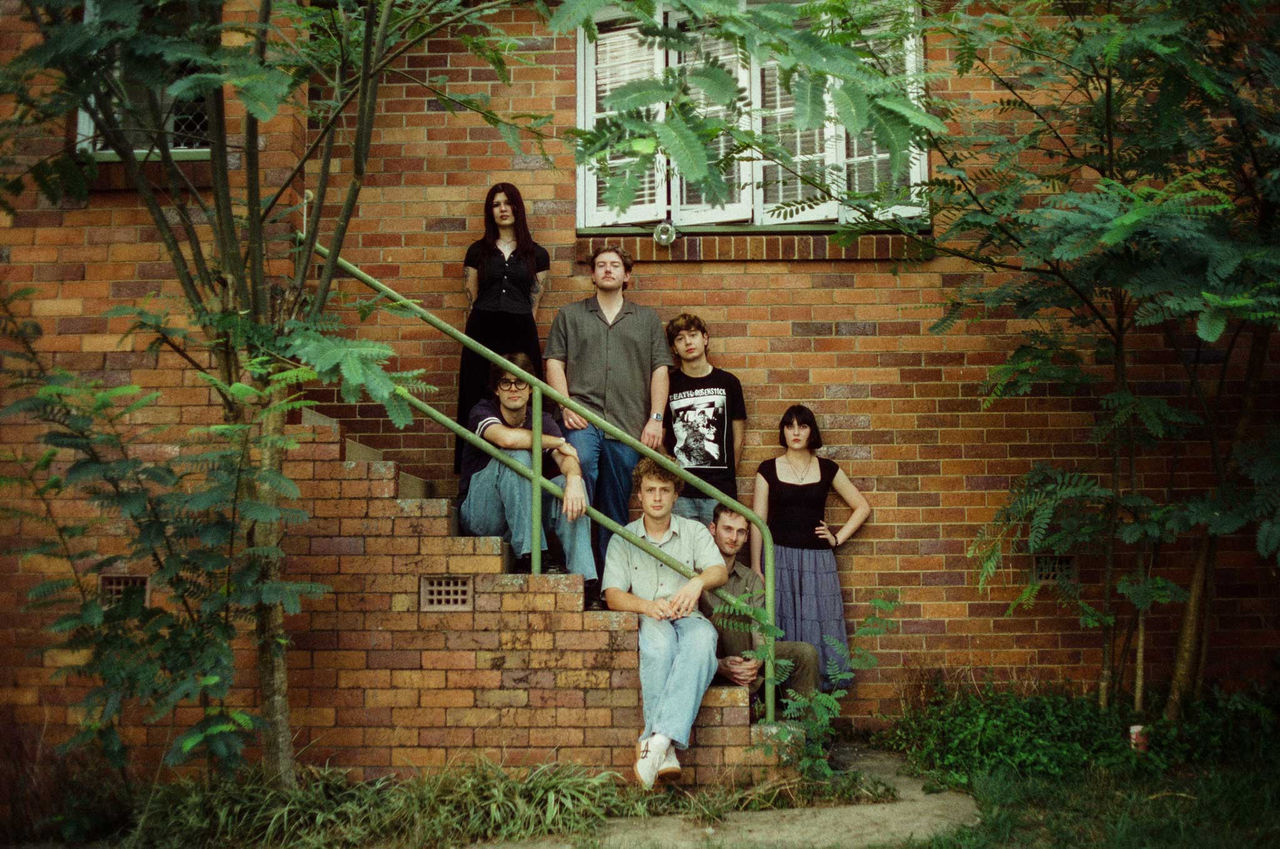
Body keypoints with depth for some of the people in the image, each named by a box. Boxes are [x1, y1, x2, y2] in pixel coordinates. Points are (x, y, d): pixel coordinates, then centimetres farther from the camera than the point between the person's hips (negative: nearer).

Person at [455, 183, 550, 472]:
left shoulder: (536, 254, 11)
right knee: (480, 403, -2)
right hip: (482, 334, 0)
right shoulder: (478, 251, 12)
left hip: (521, 335, 0)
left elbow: (534, 302, 10)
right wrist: (485, 325, 5)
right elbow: (471, 297, 12)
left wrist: (517, 324, 4)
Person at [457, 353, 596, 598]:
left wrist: (573, 478, -39)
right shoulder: (483, 411, -9)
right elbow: (507, 438, -33)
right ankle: (529, 556, -33)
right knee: (517, 456, -28)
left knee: (569, 483, -21)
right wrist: (559, 442, -20)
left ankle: (584, 579, -33)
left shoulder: (542, 422, 4)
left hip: (523, 510, 5)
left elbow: (567, 459, -14)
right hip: (480, 514, -4)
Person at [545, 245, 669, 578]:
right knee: (580, 465, -28)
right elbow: (554, 363, 10)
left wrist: (656, 418, 0)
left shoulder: (647, 319, 19)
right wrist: (566, 406, -5)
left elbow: (659, 370, 12)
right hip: (583, 417, -1)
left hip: (628, 424, 2)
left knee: (617, 507, 3)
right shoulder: (570, 315, 17)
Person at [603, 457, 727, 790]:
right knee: (658, 637, -38)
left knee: (703, 636, -37)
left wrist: (698, 581, -26)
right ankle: (665, 751, -44)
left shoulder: (694, 531, 16)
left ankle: (657, 738, -49)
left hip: (688, 619, 1)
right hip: (646, 623, 0)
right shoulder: (623, 540, 13)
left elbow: (719, 571, -1)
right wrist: (647, 606, -21)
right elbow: (613, 596, 1)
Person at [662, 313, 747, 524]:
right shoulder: (668, 384, 5)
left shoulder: (727, 382, 8)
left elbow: (739, 434, 12)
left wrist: (728, 474, 8)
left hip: (720, 490, 1)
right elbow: (658, 437, 8)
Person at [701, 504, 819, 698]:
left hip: (745, 656, 5)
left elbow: (759, 630, 2)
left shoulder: (751, 579, 16)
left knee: (806, 652, -14)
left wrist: (756, 661, -22)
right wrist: (718, 665, -29)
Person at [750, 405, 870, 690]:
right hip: (779, 558, -1)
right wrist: (755, 567, -5)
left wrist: (838, 538, 5)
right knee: (782, 627, -4)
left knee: (819, 626, -1)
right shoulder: (768, 470, 5)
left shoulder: (827, 469, 8)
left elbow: (862, 507, 15)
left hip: (818, 559, 1)